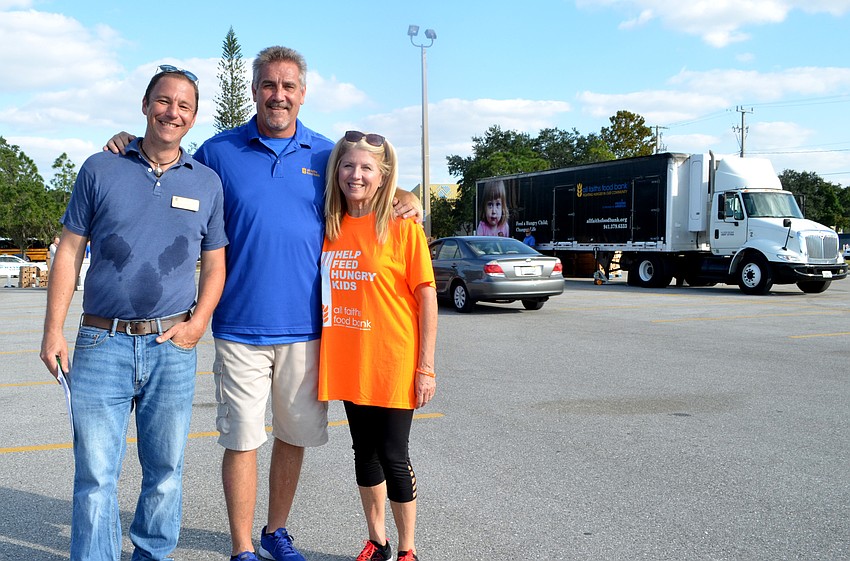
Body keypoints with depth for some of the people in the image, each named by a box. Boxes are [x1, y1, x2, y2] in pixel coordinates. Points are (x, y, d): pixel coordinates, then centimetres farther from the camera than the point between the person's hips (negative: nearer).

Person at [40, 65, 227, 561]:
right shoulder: (100, 170, 5)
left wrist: (197, 324, -4)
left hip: (173, 347, 1)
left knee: (166, 470, 11)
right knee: (96, 474, 1)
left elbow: (215, 264, 11)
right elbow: (70, 253, 6)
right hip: (102, 343, -1)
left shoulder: (208, 182, 8)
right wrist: (53, 331, -1)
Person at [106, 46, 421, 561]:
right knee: (242, 440, 2)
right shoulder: (219, 152, 3)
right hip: (240, 325, -2)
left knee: (294, 435, 13)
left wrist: (405, 201, -4)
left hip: (305, 326, 2)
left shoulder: (327, 154, 7)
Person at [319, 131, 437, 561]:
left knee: (393, 456, 3)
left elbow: (427, 298, -8)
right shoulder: (331, 228, 6)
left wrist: (426, 367, -10)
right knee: (364, 451, 15)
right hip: (348, 364, 5)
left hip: (393, 364, -5)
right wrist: (324, 357, 7)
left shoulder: (403, 227, -8)